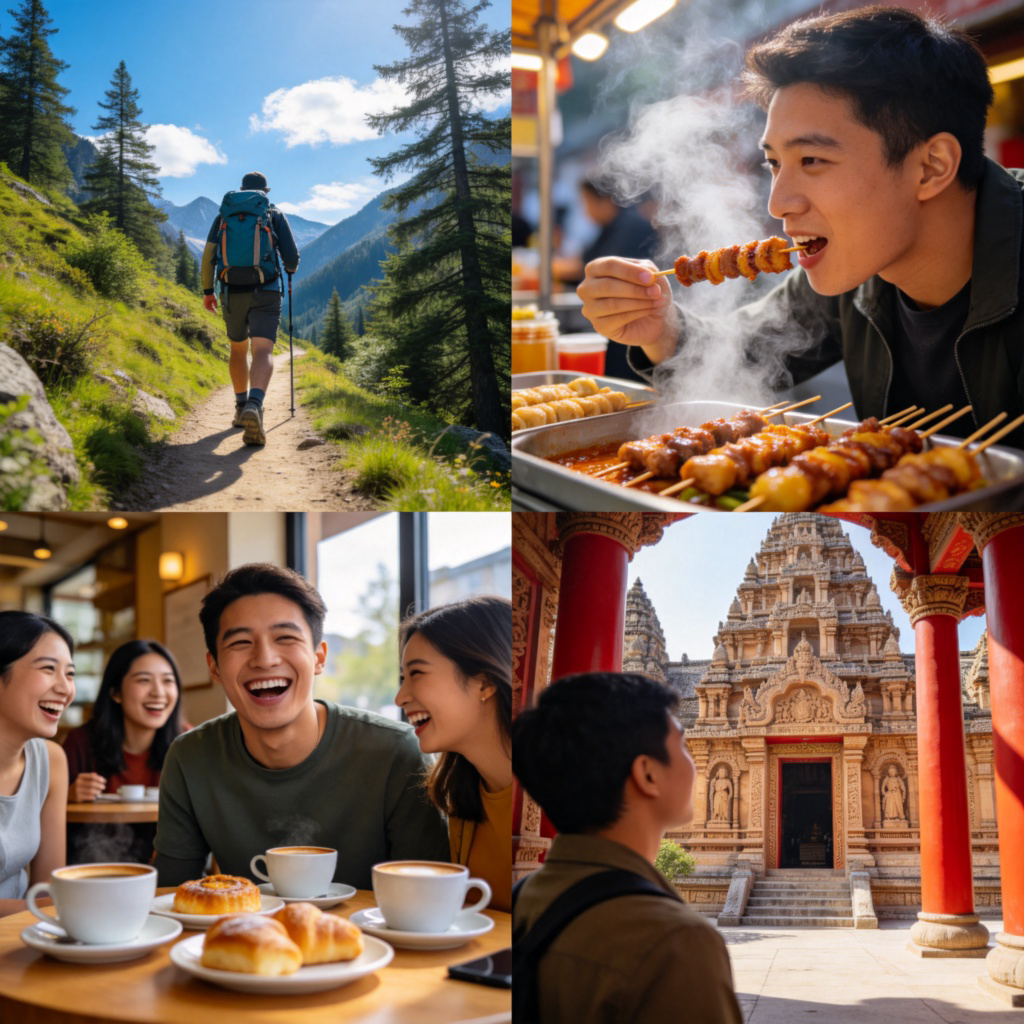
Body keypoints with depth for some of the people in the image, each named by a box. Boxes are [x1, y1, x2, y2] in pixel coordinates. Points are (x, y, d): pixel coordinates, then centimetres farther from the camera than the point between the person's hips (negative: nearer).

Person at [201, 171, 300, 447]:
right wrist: (290, 269, 27)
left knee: (238, 349, 24)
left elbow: (208, 255, 6)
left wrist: (207, 290, 15)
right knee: (263, 352, -15)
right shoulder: (275, 215, 7)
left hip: (233, 293, 3)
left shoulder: (224, 215, 12)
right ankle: (254, 406, -41)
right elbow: (291, 256, 3)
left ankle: (241, 408, 28)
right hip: (266, 292, -3)